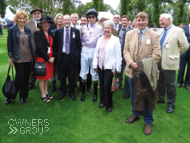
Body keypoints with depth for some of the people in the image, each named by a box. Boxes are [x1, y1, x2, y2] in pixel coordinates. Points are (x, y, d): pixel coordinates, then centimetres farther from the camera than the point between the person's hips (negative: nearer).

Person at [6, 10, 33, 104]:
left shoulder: (28, 30, 9)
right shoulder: (12, 30, -3)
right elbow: (9, 45, -3)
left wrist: (32, 55, 9)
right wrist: (10, 58, -5)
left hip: (28, 58, 4)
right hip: (18, 58, -4)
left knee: (26, 78, 9)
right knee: (19, 78, -3)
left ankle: (23, 96, 25)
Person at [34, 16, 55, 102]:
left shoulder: (51, 34, 12)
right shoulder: (38, 33, -7)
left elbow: (53, 46, 9)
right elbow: (39, 47, -15)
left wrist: (53, 57, -6)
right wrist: (47, 58, -15)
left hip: (50, 58, 6)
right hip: (41, 58, -6)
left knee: (47, 75, 13)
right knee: (42, 76, 3)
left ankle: (46, 92, 25)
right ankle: (43, 94, 14)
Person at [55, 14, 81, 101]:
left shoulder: (76, 31, 3)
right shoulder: (58, 31, 5)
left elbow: (78, 44, 3)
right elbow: (56, 44, 8)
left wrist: (77, 55, -2)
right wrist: (57, 54, 2)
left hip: (72, 57, -1)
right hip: (61, 57, 1)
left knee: (72, 76, 6)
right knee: (62, 76, 10)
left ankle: (72, 92, 25)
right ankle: (63, 91, 29)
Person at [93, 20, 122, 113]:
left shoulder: (115, 40, -4)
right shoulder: (100, 39, 11)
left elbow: (118, 55, -6)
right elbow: (96, 53, 13)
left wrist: (117, 68, -9)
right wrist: (95, 65, 10)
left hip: (110, 67, -5)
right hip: (100, 66, 5)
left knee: (107, 85, -7)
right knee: (102, 85, 12)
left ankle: (109, 105, 13)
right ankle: (103, 101, 32)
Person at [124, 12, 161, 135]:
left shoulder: (154, 35, -3)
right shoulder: (129, 34, 6)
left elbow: (157, 54, -9)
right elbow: (126, 50, 1)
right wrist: (131, 63, -16)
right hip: (132, 70, 3)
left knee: (148, 96, 7)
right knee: (133, 95, 18)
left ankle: (148, 122, 26)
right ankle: (135, 114, 42)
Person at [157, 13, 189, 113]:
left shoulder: (178, 31, -8)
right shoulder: (160, 31, 9)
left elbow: (185, 46, -7)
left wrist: (174, 54, 0)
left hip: (169, 62, -6)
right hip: (158, 61, 6)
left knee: (170, 84, 4)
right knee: (160, 82, 17)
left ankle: (171, 104, 20)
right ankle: (160, 98, 36)